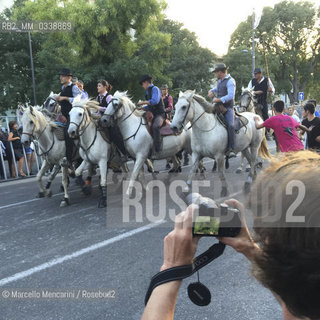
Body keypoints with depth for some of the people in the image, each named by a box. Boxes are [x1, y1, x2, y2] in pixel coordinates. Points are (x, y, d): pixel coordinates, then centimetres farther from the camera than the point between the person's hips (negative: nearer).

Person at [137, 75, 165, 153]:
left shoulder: (155, 89, -6)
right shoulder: (148, 91, 20)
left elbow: (155, 101, -23)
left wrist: (143, 102, -15)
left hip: (159, 114, -10)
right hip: (152, 115, 10)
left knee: (155, 126, -36)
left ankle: (157, 149, -36)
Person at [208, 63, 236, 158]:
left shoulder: (230, 81, -8)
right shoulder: (220, 81, 17)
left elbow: (230, 96, -19)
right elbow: (216, 89, 38)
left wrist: (218, 100, -20)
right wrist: (211, 91, 16)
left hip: (227, 108, -9)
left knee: (230, 125, -26)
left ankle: (231, 149, -30)